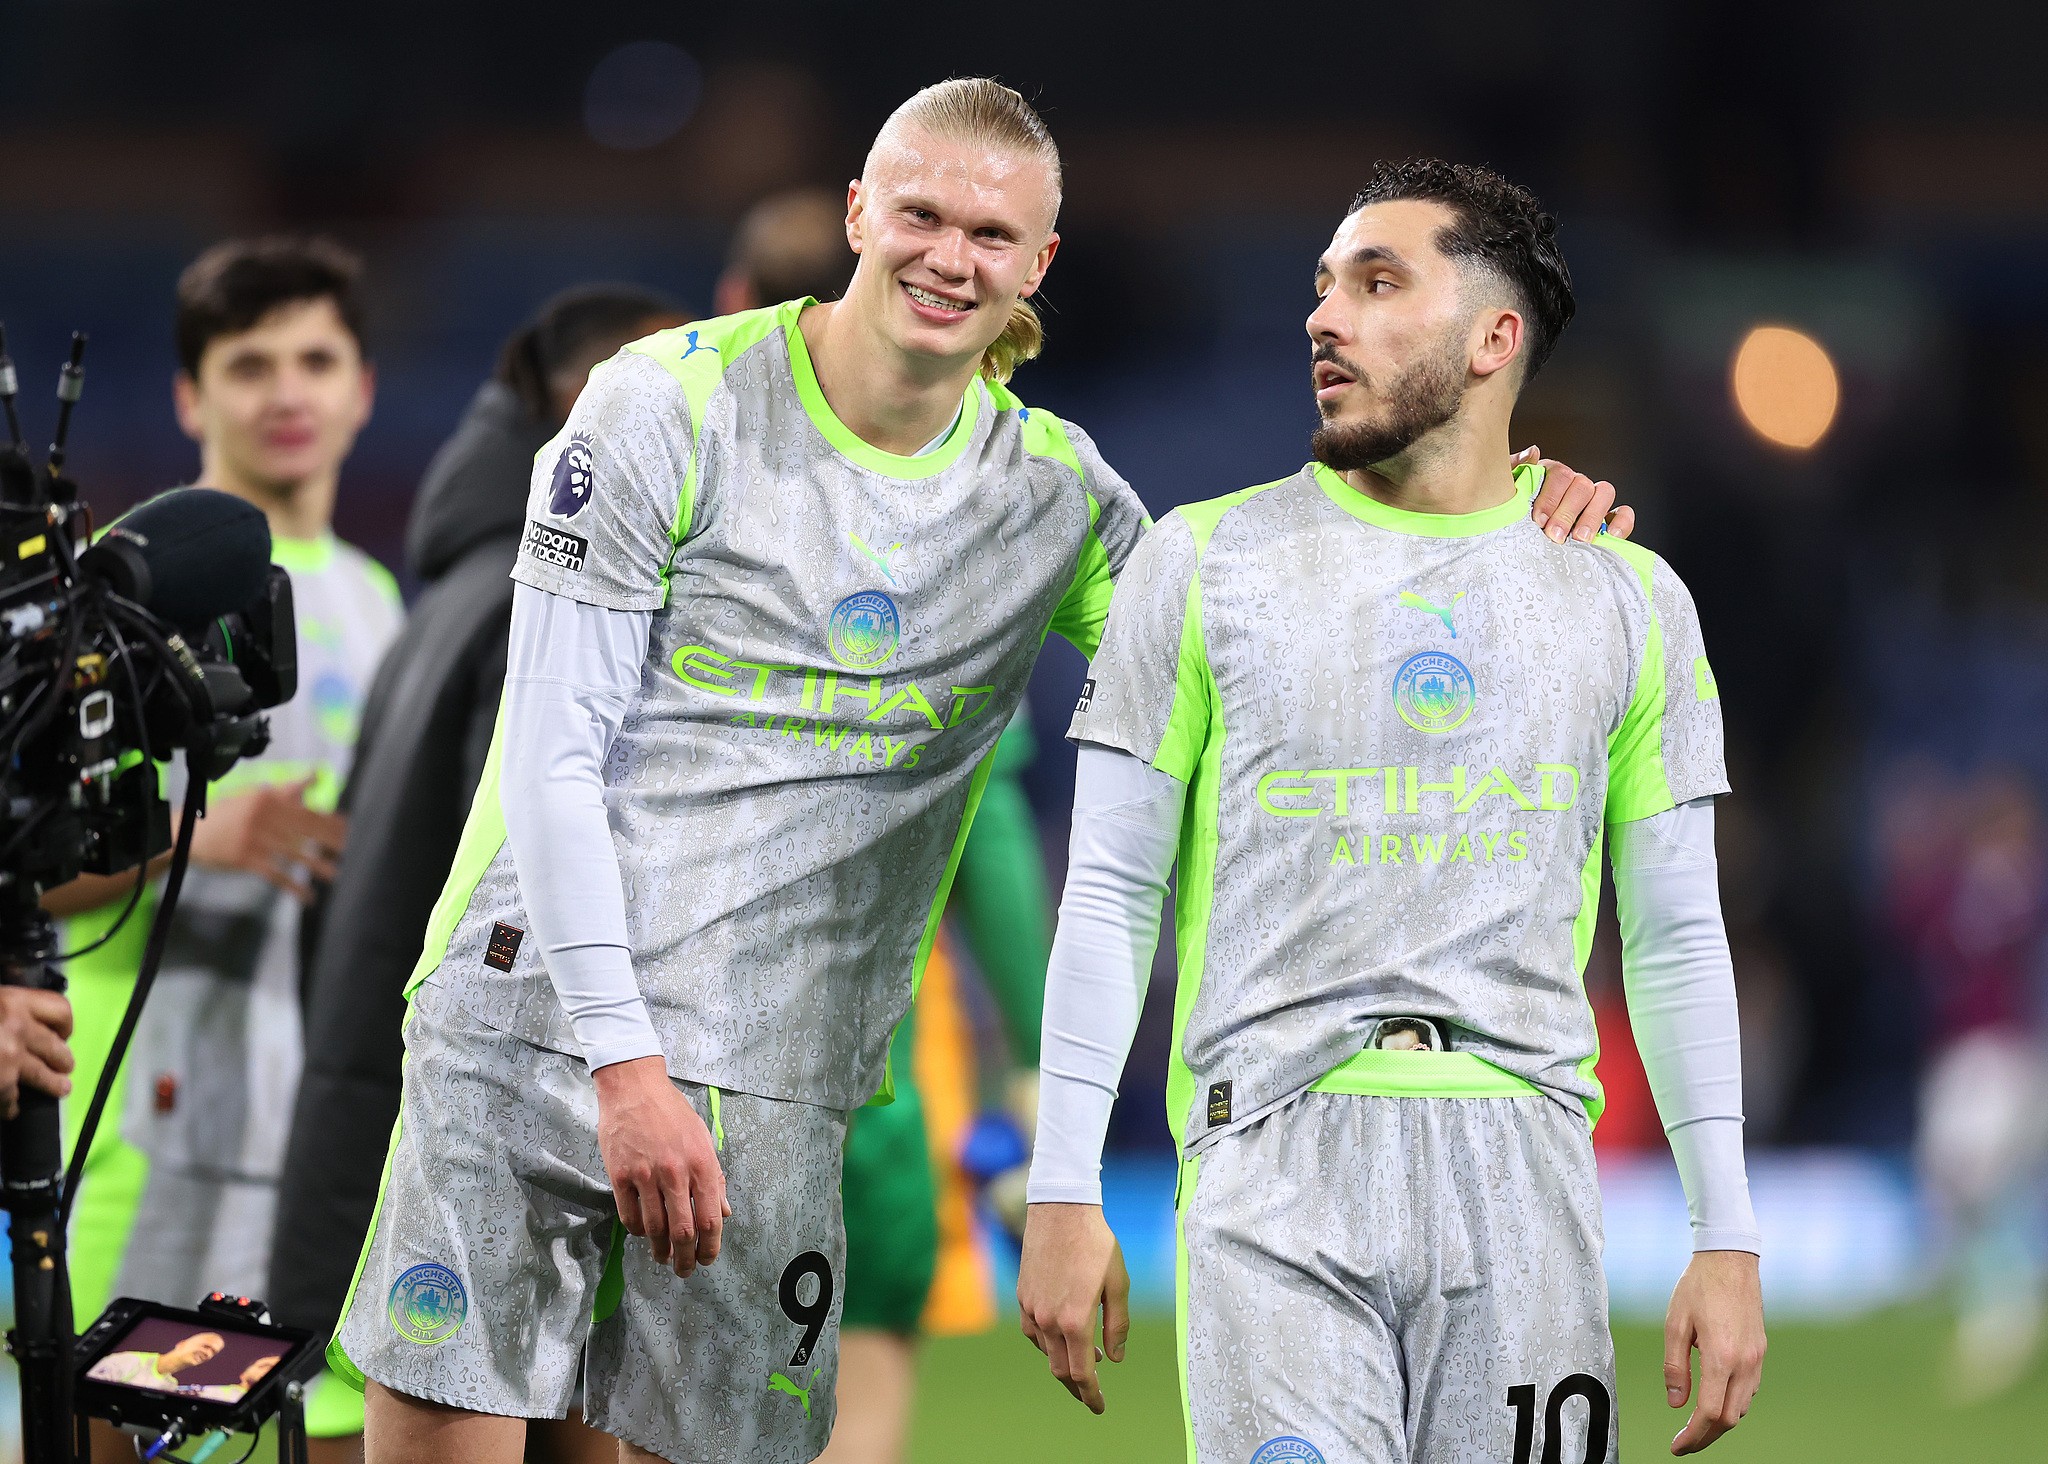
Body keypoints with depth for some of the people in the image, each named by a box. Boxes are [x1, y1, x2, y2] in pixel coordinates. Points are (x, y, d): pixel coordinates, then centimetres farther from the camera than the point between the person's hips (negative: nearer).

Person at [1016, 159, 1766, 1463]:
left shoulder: (1628, 599, 12)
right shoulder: (1205, 563, 9)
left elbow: (1678, 937, 14)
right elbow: (1112, 894, 8)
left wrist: (1729, 1239, 7)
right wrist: (1063, 1192, 1)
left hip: (1525, 1166, 2)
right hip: (1276, 1158, -1)